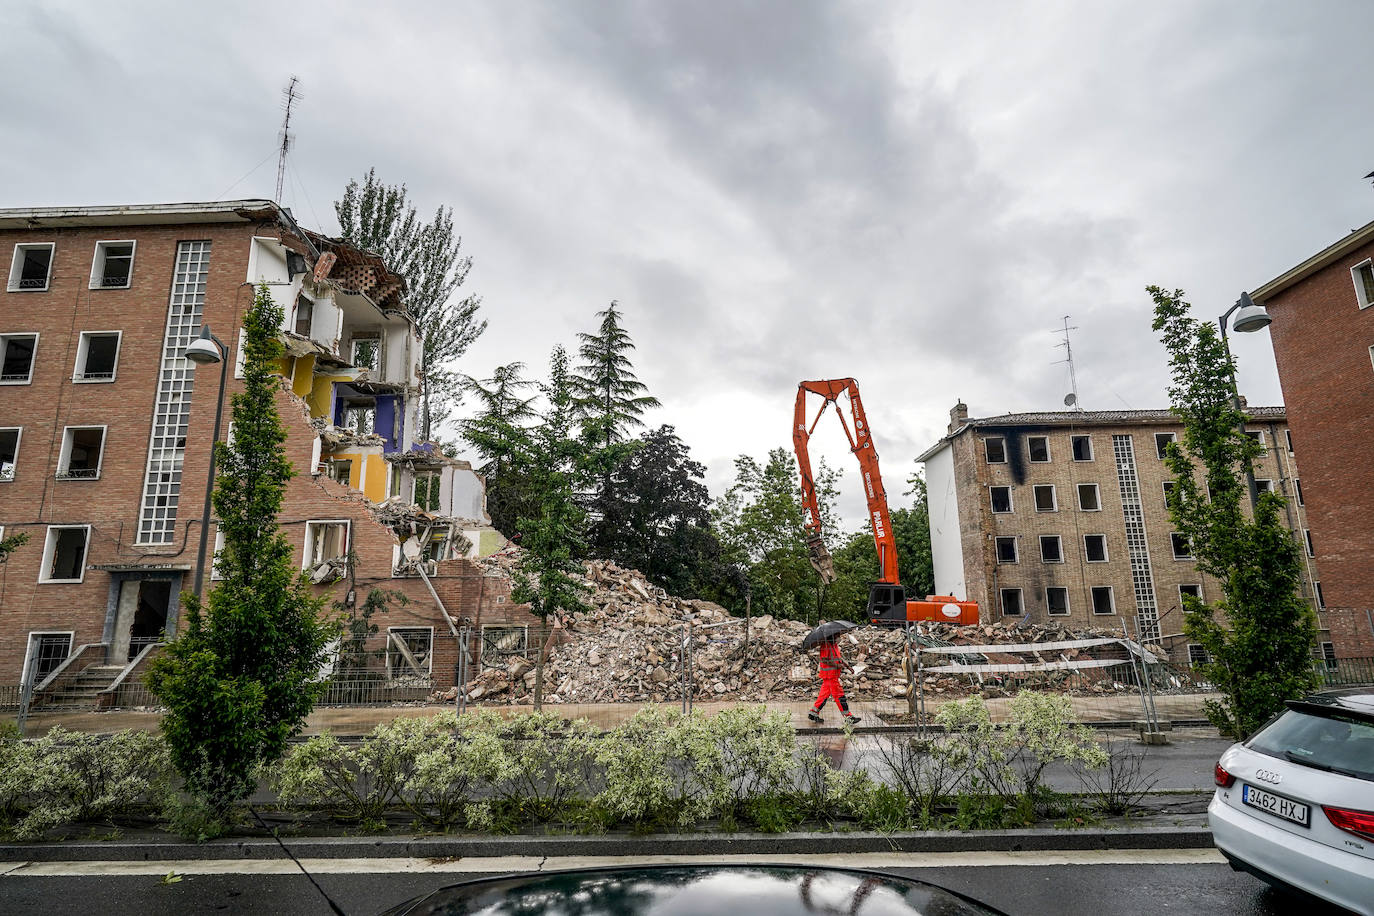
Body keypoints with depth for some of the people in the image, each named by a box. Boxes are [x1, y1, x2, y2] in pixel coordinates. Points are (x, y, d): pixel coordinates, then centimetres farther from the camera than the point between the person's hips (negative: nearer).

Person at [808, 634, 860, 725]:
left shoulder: (834, 644, 11)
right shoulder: (825, 644, -18)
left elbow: (838, 655, 20)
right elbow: (824, 660, -20)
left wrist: (847, 664, 10)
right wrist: (837, 665, -22)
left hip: (834, 674, 9)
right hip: (829, 674, -9)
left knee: (825, 694, 14)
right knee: (839, 695, -3)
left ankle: (813, 713, 21)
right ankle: (848, 717, 4)